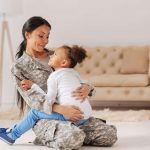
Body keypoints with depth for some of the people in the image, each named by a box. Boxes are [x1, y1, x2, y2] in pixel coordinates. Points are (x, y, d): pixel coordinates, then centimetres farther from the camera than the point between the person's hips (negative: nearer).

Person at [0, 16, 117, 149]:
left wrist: (87, 88, -15)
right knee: (74, 138, -37)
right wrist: (61, 109, -28)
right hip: (44, 118, -6)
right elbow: (33, 99, -11)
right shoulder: (19, 67, 1)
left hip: (70, 113, 6)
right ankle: (46, 138, -5)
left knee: (110, 134, -14)